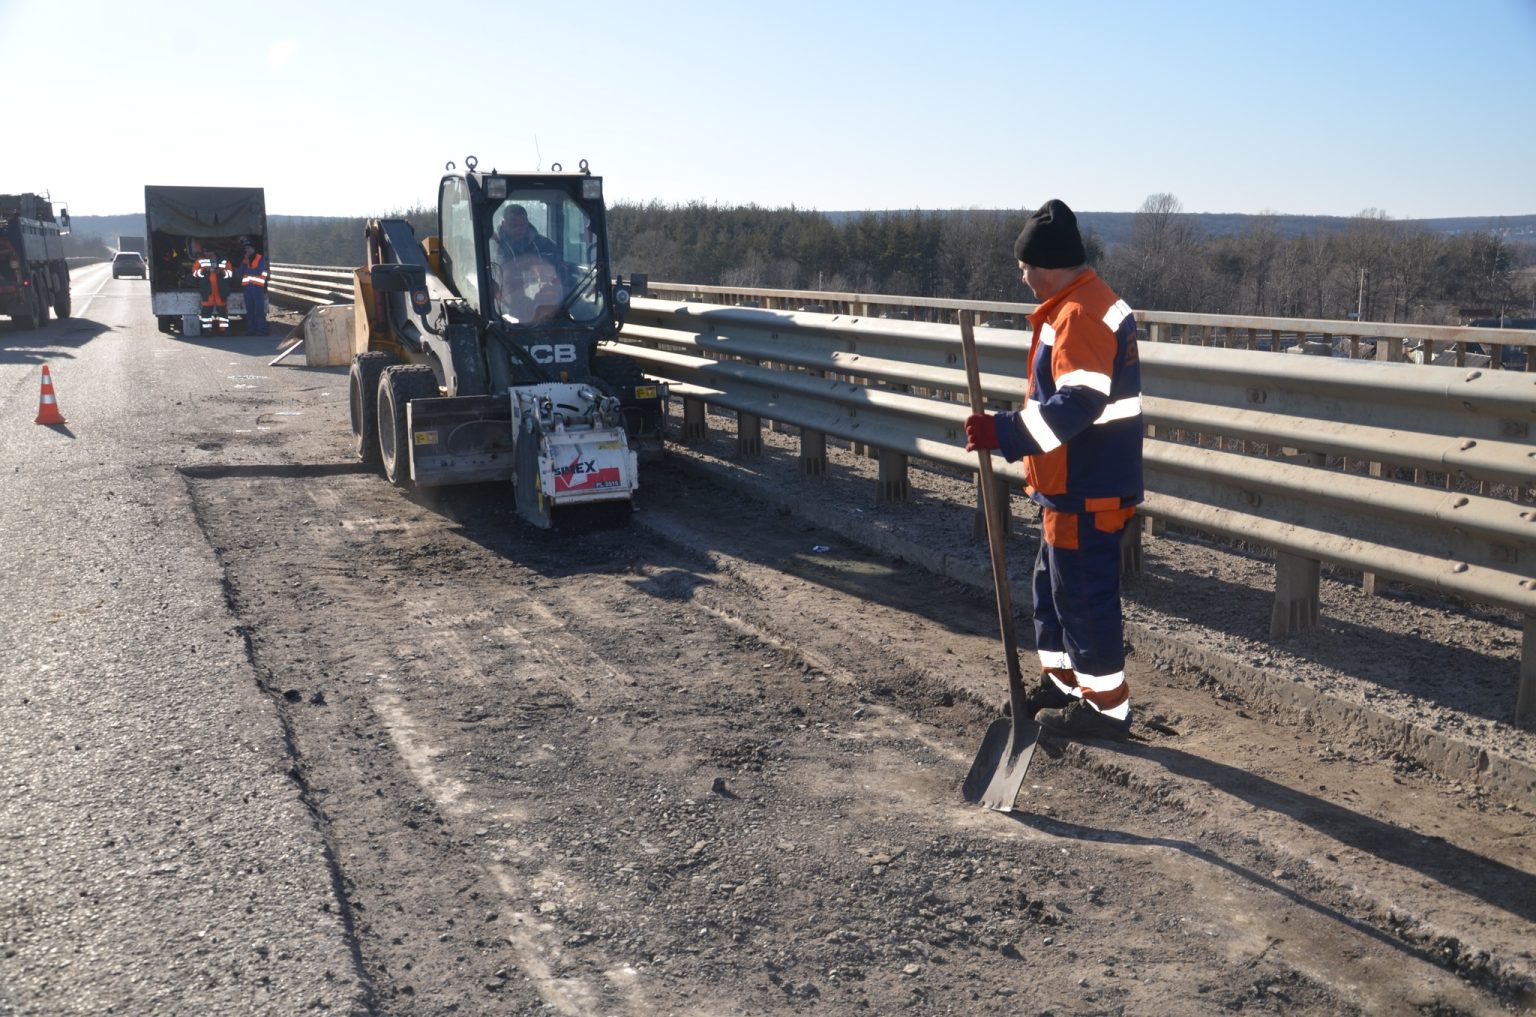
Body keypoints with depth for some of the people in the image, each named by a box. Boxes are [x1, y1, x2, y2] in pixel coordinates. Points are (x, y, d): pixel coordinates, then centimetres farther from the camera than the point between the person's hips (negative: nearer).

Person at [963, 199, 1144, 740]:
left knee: (1084, 595, 0)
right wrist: (1012, 429, 23)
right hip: (1076, 486, 11)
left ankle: (1106, 706, 12)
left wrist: (1005, 432, -33)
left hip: (1086, 493, -11)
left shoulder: (1078, 314, -20)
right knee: (1053, 586, 20)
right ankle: (1061, 682, 35)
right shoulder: (1089, 303, 14)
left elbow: (1076, 405, -29)